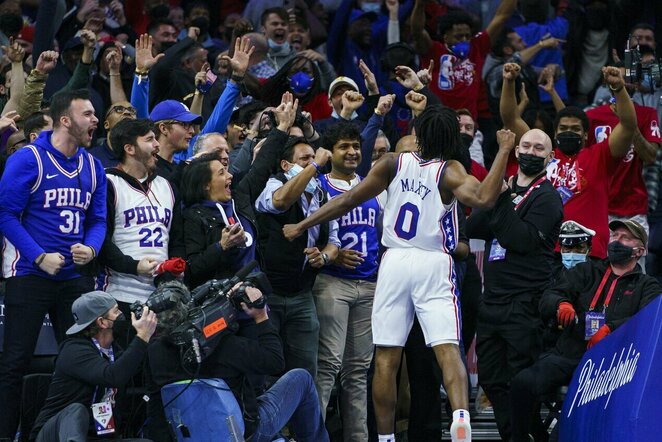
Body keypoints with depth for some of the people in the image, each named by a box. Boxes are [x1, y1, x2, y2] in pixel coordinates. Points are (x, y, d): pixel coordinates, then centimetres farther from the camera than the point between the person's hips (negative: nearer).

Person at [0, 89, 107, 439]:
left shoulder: (93, 167, 8)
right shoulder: (28, 159, -11)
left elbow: (97, 220, 11)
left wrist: (91, 249, -11)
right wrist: (40, 257, -18)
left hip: (74, 276, 6)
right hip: (29, 275, -6)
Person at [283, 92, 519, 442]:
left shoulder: (394, 164, 3)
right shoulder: (449, 172, -5)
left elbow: (348, 200, 5)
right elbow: (483, 198, -24)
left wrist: (302, 226, 13)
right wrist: (504, 151, -14)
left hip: (395, 263, 2)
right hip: (433, 266, -2)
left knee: (386, 357, 6)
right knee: (447, 349, -10)